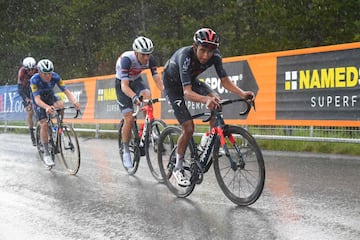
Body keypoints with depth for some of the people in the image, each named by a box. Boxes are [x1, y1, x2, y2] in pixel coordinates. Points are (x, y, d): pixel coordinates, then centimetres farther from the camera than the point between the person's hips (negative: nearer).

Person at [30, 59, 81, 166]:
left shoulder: (55, 77, -25)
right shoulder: (34, 80, -32)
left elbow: (66, 91, -30)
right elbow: (37, 99, -41)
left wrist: (74, 102, -50)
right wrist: (47, 107, -61)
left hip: (51, 97, 3)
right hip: (39, 101, -3)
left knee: (60, 104, -30)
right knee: (44, 124, -17)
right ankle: (46, 154, -10)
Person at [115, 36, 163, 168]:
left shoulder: (150, 59, -21)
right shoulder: (126, 59, -35)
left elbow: (157, 79, -23)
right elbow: (124, 85, -41)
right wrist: (134, 97, -59)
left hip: (136, 80, 4)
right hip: (122, 83, -4)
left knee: (147, 95, -30)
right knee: (129, 118, -13)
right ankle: (126, 151, 4)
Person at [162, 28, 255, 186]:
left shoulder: (214, 55, -24)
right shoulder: (186, 56, -39)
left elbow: (224, 80, -21)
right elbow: (187, 92, -47)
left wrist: (242, 93, -38)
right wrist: (205, 100, -65)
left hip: (191, 80, 5)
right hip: (173, 83, -5)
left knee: (216, 100, -22)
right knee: (188, 128, -13)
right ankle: (178, 168, 6)